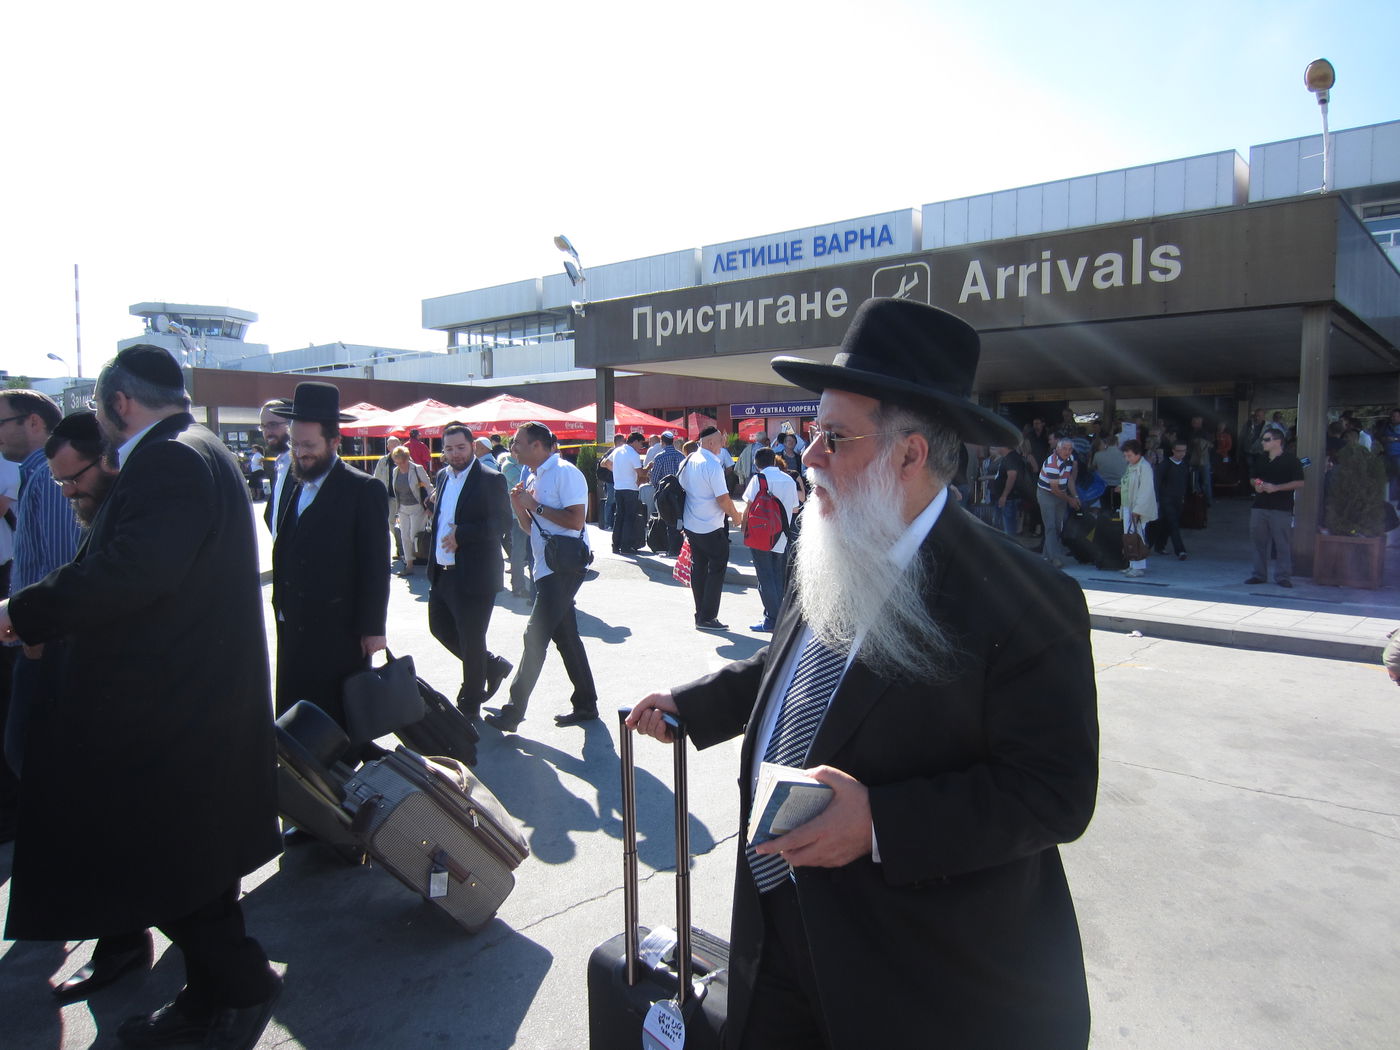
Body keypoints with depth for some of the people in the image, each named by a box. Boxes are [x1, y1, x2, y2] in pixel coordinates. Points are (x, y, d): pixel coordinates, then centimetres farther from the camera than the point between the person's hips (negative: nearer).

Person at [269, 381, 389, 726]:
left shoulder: (363, 490, -10)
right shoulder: (294, 484, 9)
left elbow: (375, 565, -12)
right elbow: (285, 553, 11)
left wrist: (372, 629, -12)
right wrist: (281, 608, 8)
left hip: (340, 632, -6)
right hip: (293, 628, 6)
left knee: (340, 721, 3)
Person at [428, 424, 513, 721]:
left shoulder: (490, 479, -12)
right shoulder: (443, 476, 11)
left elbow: (502, 521, -18)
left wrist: (461, 535, -23)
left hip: (474, 575, -8)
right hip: (442, 573, 8)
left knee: (471, 643, 3)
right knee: (440, 627, 19)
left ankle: (469, 706, 21)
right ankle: (492, 665, 37)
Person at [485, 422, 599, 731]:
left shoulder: (565, 473, -12)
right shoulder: (533, 478, 15)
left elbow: (575, 520, -22)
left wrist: (535, 506, -16)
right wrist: (520, 507, 1)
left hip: (564, 567, -10)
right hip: (547, 568, 10)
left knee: (535, 637, -8)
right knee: (566, 638, 13)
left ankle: (513, 712, -1)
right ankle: (585, 704, 22)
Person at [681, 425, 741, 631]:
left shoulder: (689, 461, 5)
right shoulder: (712, 465, -19)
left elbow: (683, 486, 15)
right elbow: (723, 499, -20)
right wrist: (735, 514, -3)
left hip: (690, 525, 8)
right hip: (711, 529, -8)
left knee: (698, 569, 14)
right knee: (717, 570, 1)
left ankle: (701, 615, 20)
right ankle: (707, 618, 1)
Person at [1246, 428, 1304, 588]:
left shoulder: (1291, 460, -3)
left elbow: (1299, 483, -8)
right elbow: (1252, 478, 26)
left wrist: (1276, 487, -16)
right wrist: (1256, 485, 2)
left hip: (1281, 509, -6)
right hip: (1259, 507, 6)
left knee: (1283, 543, -4)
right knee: (1259, 542, 7)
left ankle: (1283, 576, 2)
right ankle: (1259, 574, 15)